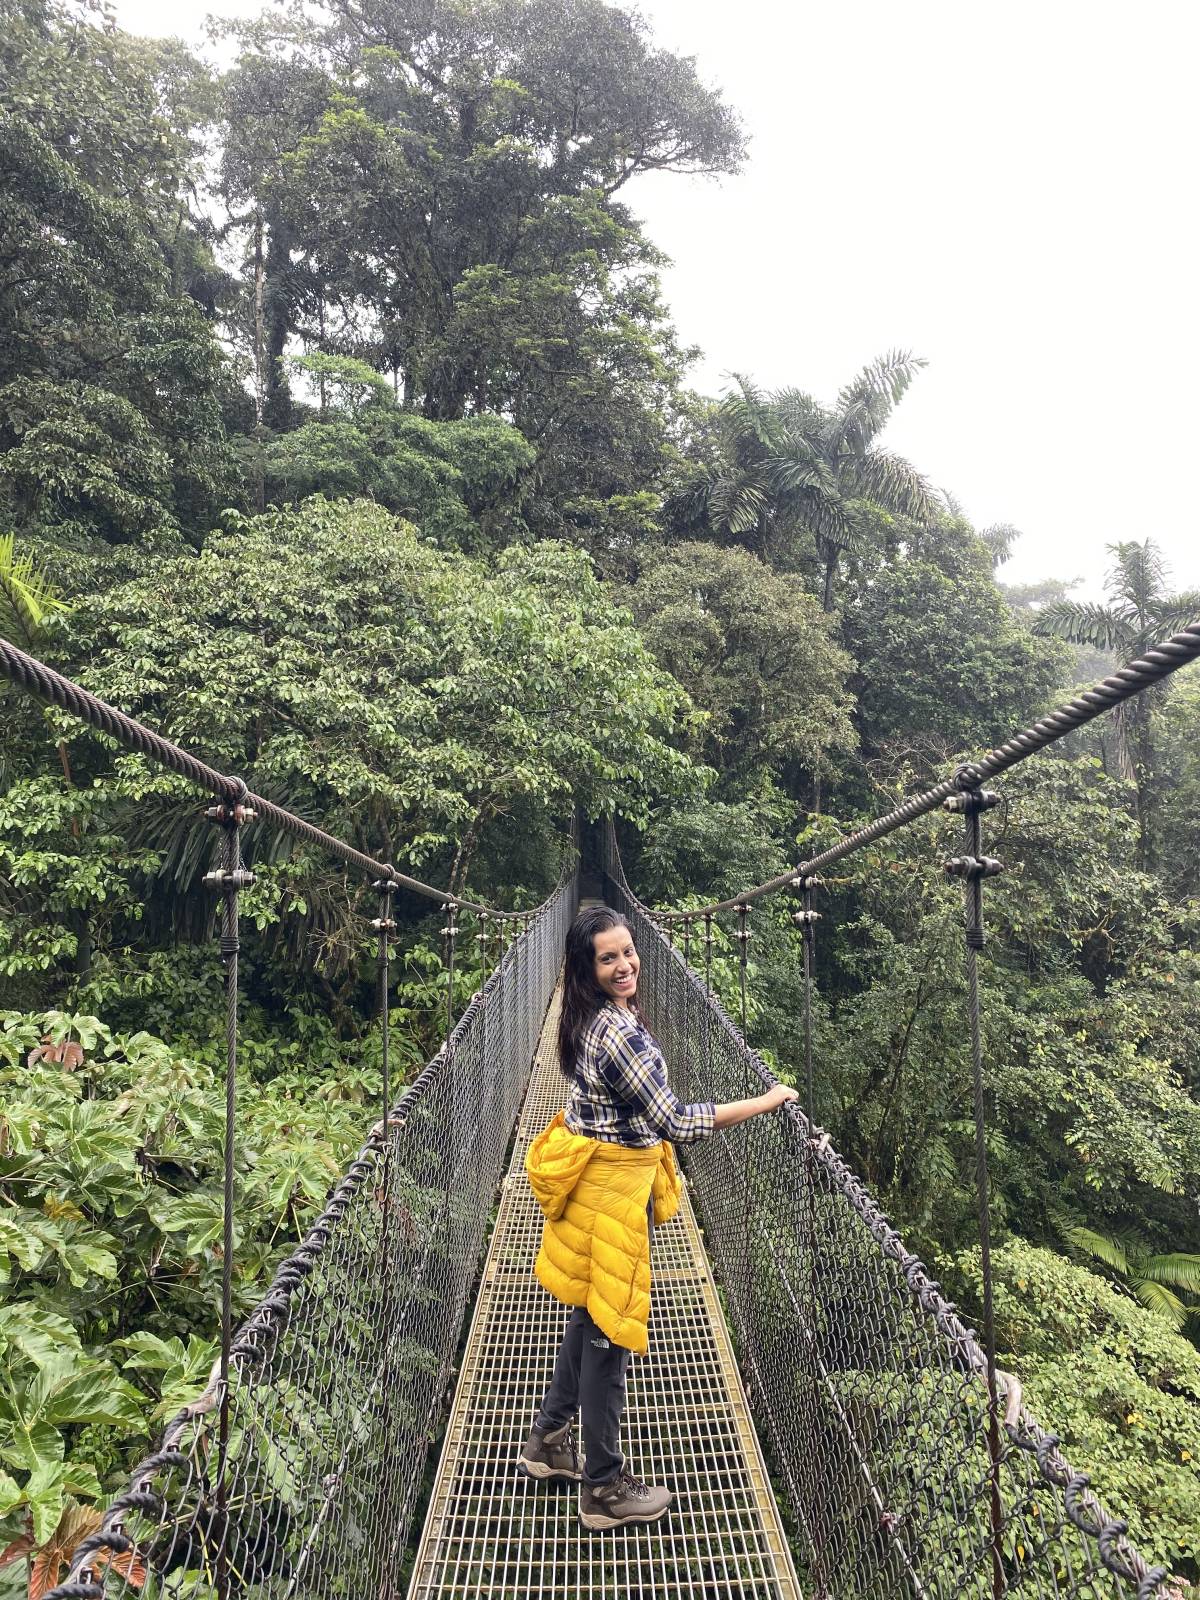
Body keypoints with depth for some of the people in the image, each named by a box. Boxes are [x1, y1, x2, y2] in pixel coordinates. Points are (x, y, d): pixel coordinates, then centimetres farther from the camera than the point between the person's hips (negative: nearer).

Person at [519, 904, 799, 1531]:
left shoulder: (590, 1020, 3)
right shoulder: (622, 1031, -27)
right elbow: (674, 1121, -27)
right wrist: (765, 1102, -21)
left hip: (594, 1178, 9)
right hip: (612, 1189, -9)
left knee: (591, 1316, 23)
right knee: (610, 1331, 5)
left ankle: (548, 1441, 39)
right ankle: (604, 1489, 21)